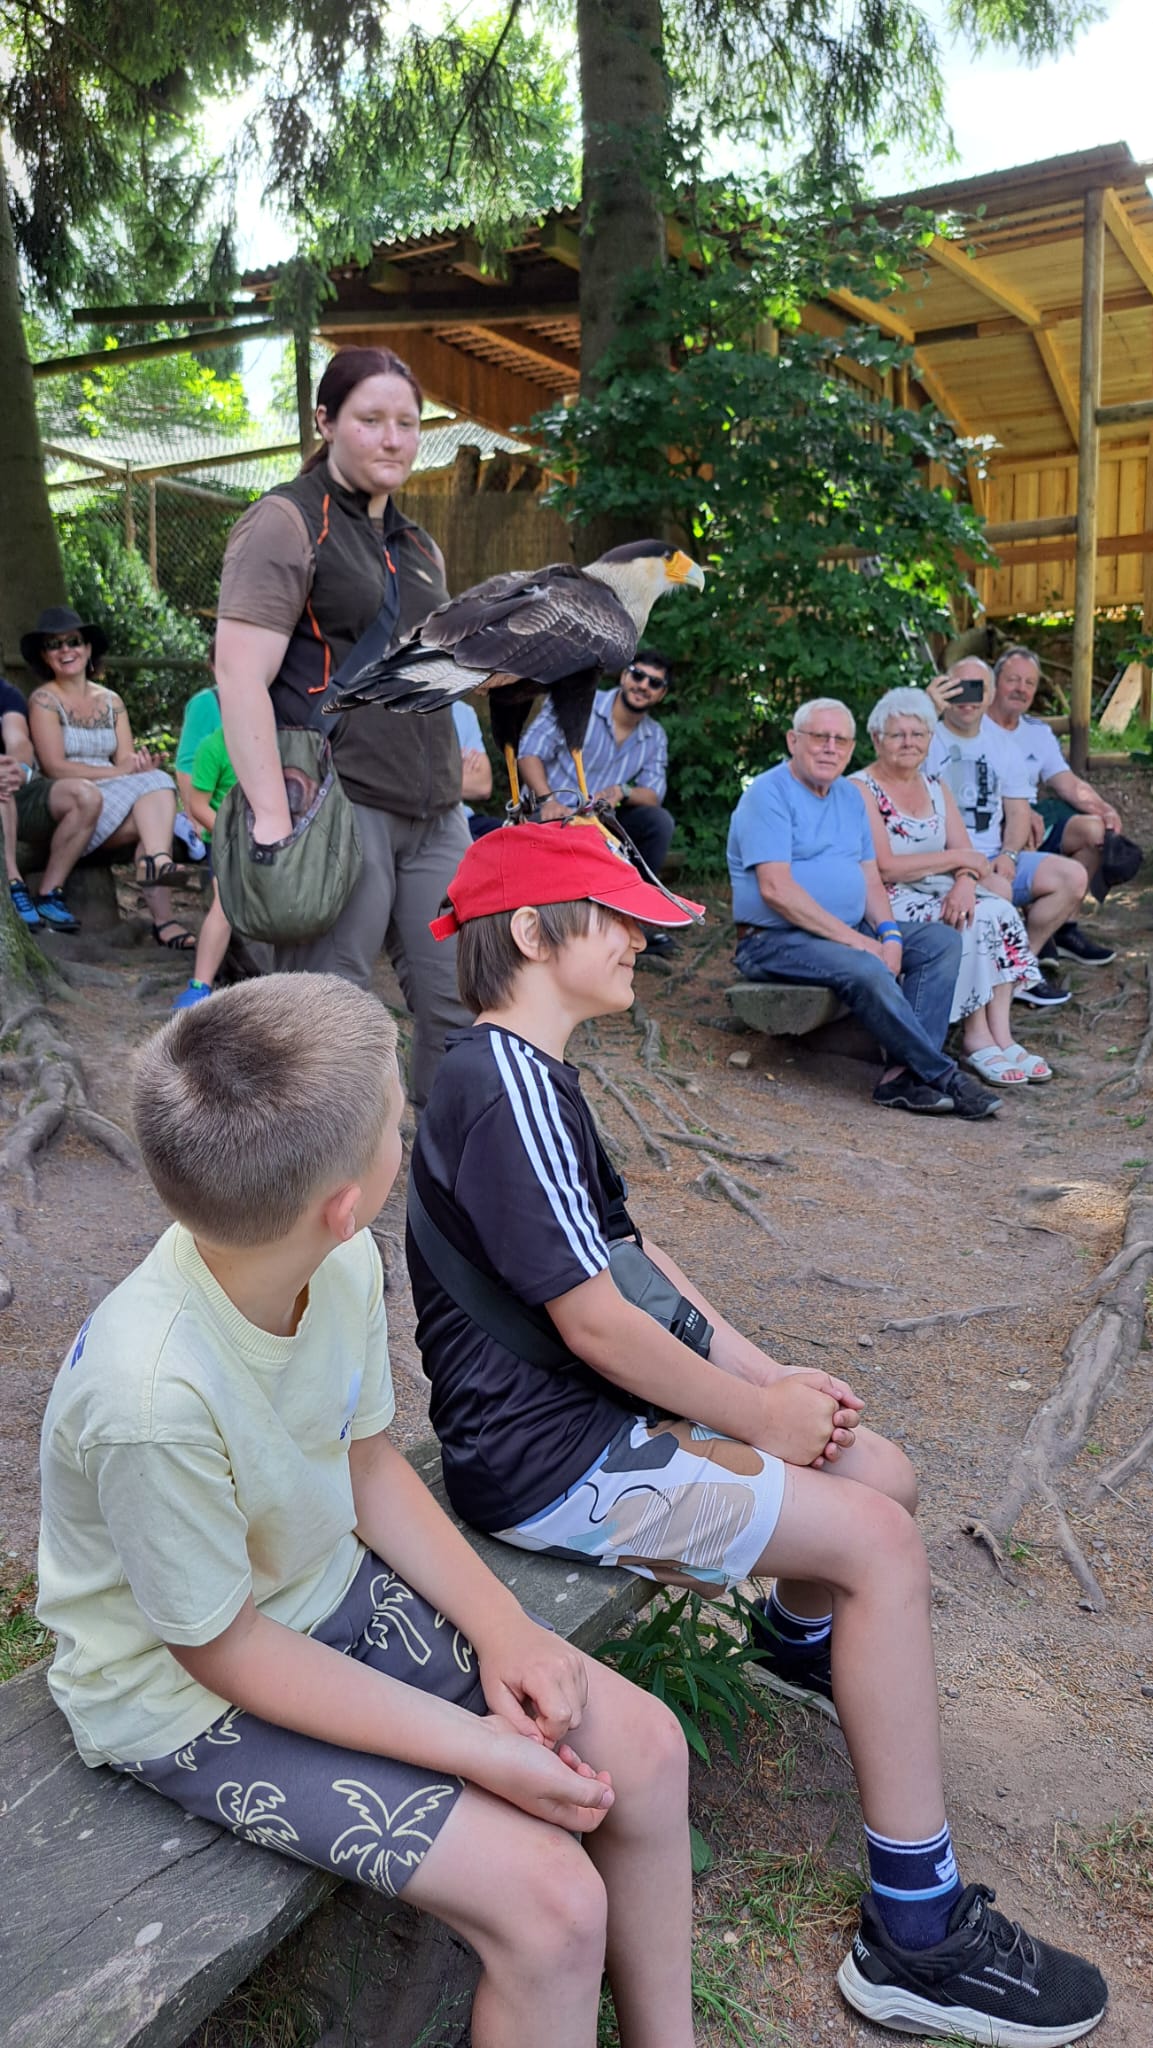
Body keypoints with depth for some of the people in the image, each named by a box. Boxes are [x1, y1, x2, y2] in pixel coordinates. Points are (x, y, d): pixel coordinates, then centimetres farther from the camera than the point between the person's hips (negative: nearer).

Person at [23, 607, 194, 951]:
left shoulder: (110, 701, 16)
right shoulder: (43, 700, 1)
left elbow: (127, 759, 6)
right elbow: (56, 768, -10)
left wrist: (141, 765, -19)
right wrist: (118, 772, -19)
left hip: (117, 797, 5)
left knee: (157, 782, -27)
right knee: (154, 816, -28)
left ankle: (156, 860, -46)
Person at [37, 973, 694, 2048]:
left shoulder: (342, 1264, -17)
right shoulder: (156, 1395, -37)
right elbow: (222, 1647, -22)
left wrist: (500, 1626, -7)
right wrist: (473, 1747, -19)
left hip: (335, 1592, 7)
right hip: (190, 1695, -6)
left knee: (642, 1747, 2)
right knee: (551, 1899, -16)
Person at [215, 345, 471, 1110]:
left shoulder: (418, 548, 21)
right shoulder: (287, 524, -3)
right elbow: (240, 678, -13)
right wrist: (272, 817, -22)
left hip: (433, 813, 7)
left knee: (461, 1001, 6)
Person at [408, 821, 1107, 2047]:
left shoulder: (529, 1074, 11)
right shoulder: (505, 1085, -22)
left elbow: (628, 1255, 11)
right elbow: (594, 1318, -24)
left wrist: (773, 1378, 3)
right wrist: (761, 1416, -11)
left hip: (596, 1404, 9)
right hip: (547, 1461, -9)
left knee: (883, 1476, 11)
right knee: (879, 1541, -12)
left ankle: (797, 1634, 43)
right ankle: (916, 1937, 0)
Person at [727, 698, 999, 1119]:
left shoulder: (850, 796, 16)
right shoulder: (769, 793, -10)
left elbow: (870, 878, 14)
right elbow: (776, 888, -20)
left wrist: (889, 933, -8)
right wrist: (852, 938, -21)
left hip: (850, 933, 9)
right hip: (775, 941, -8)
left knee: (943, 940, -8)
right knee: (865, 970, -34)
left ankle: (902, 1074, -21)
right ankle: (943, 1075, -18)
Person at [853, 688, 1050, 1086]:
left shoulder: (936, 789, 14)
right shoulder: (861, 790, -8)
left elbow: (967, 855, 6)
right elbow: (884, 867, -17)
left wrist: (965, 882, -19)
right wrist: (956, 858, -11)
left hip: (939, 894, 6)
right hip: (888, 903, -6)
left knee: (1001, 912, -20)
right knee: (968, 925, -28)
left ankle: (1001, 1035, -21)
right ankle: (976, 1038, -16)